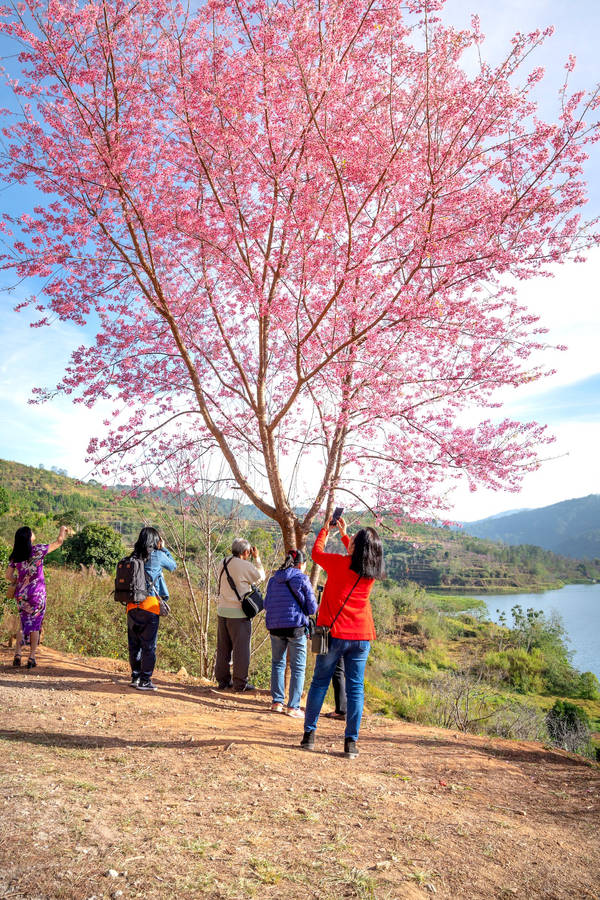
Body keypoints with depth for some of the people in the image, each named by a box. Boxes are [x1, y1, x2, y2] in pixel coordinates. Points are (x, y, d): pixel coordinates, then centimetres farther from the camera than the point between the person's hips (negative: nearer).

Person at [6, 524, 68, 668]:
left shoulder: (15, 556, 1)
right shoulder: (38, 550, -11)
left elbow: (8, 576, 4)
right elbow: (59, 542, -1)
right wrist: (62, 530, 17)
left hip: (21, 593, 4)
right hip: (37, 592, -4)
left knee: (24, 624, 17)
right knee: (35, 625, 5)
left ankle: (17, 654, 9)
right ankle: (31, 658, 7)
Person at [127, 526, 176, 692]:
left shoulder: (133, 557, 4)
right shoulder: (157, 556, -7)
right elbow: (173, 566, 10)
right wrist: (163, 548, 21)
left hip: (132, 605, 5)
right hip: (150, 605, -5)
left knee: (134, 643, 14)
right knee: (149, 644, 3)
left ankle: (135, 676, 23)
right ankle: (145, 680, 6)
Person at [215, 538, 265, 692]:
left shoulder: (225, 563, 6)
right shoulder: (245, 566, -14)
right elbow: (261, 576, 1)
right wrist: (257, 558, 11)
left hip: (222, 611, 7)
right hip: (238, 613, -7)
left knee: (223, 648, 14)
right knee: (241, 649, 3)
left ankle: (222, 680, 21)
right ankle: (240, 682, 8)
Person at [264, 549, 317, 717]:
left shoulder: (273, 579, 9)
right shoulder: (302, 579, -6)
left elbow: (266, 605, 13)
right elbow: (312, 608, -5)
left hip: (275, 626, 5)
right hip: (296, 627, -5)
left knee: (277, 663, 18)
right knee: (298, 667, 4)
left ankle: (277, 702, 16)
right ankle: (293, 707, 3)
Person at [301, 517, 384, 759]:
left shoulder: (340, 563, -11)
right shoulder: (372, 571, 2)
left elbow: (316, 552, 8)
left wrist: (325, 530, 24)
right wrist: (343, 534, 32)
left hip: (335, 633, -3)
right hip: (361, 636, 3)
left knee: (320, 682, 11)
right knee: (355, 688, 8)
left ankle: (309, 734, 18)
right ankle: (351, 742, 9)